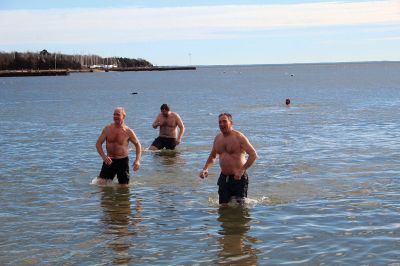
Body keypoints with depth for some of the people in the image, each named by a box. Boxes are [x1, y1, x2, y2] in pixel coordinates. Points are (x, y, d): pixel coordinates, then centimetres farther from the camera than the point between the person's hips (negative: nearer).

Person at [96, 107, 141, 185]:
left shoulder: (128, 131, -6)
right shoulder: (107, 129, -2)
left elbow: (137, 144, 5)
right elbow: (98, 143, 0)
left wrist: (137, 160, -7)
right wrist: (103, 156, -17)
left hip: (123, 161, -1)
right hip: (109, 160, 1)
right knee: (101, 183, -9)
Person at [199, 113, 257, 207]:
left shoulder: (239, 137, -11)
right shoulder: (218, 138, 9)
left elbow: (253, 155, -17)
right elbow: (212, 156, 24)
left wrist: (242, 170, -26)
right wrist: (205, 169, 7)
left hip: (238, 178, -6)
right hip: (223, 177, 6)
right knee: (223, 205, 6)